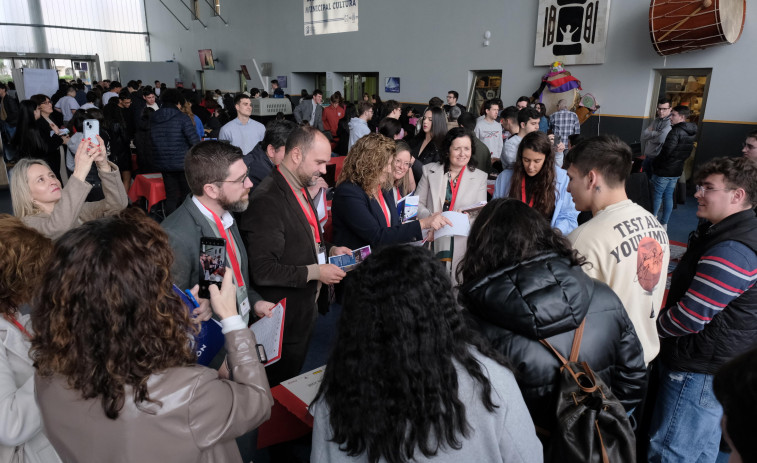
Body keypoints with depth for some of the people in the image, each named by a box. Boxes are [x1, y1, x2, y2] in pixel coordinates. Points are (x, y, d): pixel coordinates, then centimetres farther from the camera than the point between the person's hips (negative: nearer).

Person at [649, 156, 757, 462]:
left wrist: (654, 327, -8)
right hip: (719, 365, 10)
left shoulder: (731, 251, -27)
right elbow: (695, 294, 15)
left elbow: (689, 317, -26)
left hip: (699, 370, -10)